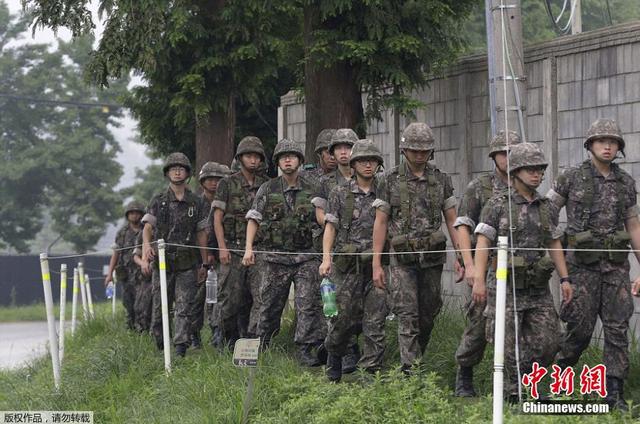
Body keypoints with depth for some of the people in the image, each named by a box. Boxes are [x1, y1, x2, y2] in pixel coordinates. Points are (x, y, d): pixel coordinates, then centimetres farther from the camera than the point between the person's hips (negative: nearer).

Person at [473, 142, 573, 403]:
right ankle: (510, 398, 9)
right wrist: (479, 280, -21)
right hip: (505, 285, -5)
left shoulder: (544, 206, 11)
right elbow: (482, 243, -11)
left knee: (546, 344, -1)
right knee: (508, 346, -2)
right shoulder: (498, 204, -5)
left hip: (537, 288, 5)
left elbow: (554, 244, 16)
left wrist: (564, 279, 7)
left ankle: (520, 378, 22)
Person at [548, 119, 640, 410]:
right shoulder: (571, 178, 0)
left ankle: (614, 393, 2)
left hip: (616, 264, 3)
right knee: (581, 327, -3)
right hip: (583, 263, -3)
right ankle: (561, 371, 22)